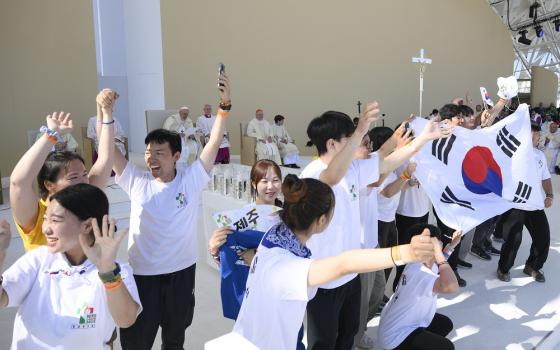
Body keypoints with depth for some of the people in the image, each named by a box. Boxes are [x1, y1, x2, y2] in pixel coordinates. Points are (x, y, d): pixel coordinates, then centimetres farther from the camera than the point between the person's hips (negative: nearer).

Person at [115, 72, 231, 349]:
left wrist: (225, 105, -24)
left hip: (182, 272, 0)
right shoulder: (136, 182, -6)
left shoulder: (191, 180, -9)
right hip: (142, 274, 0)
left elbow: (215, 142, -15)